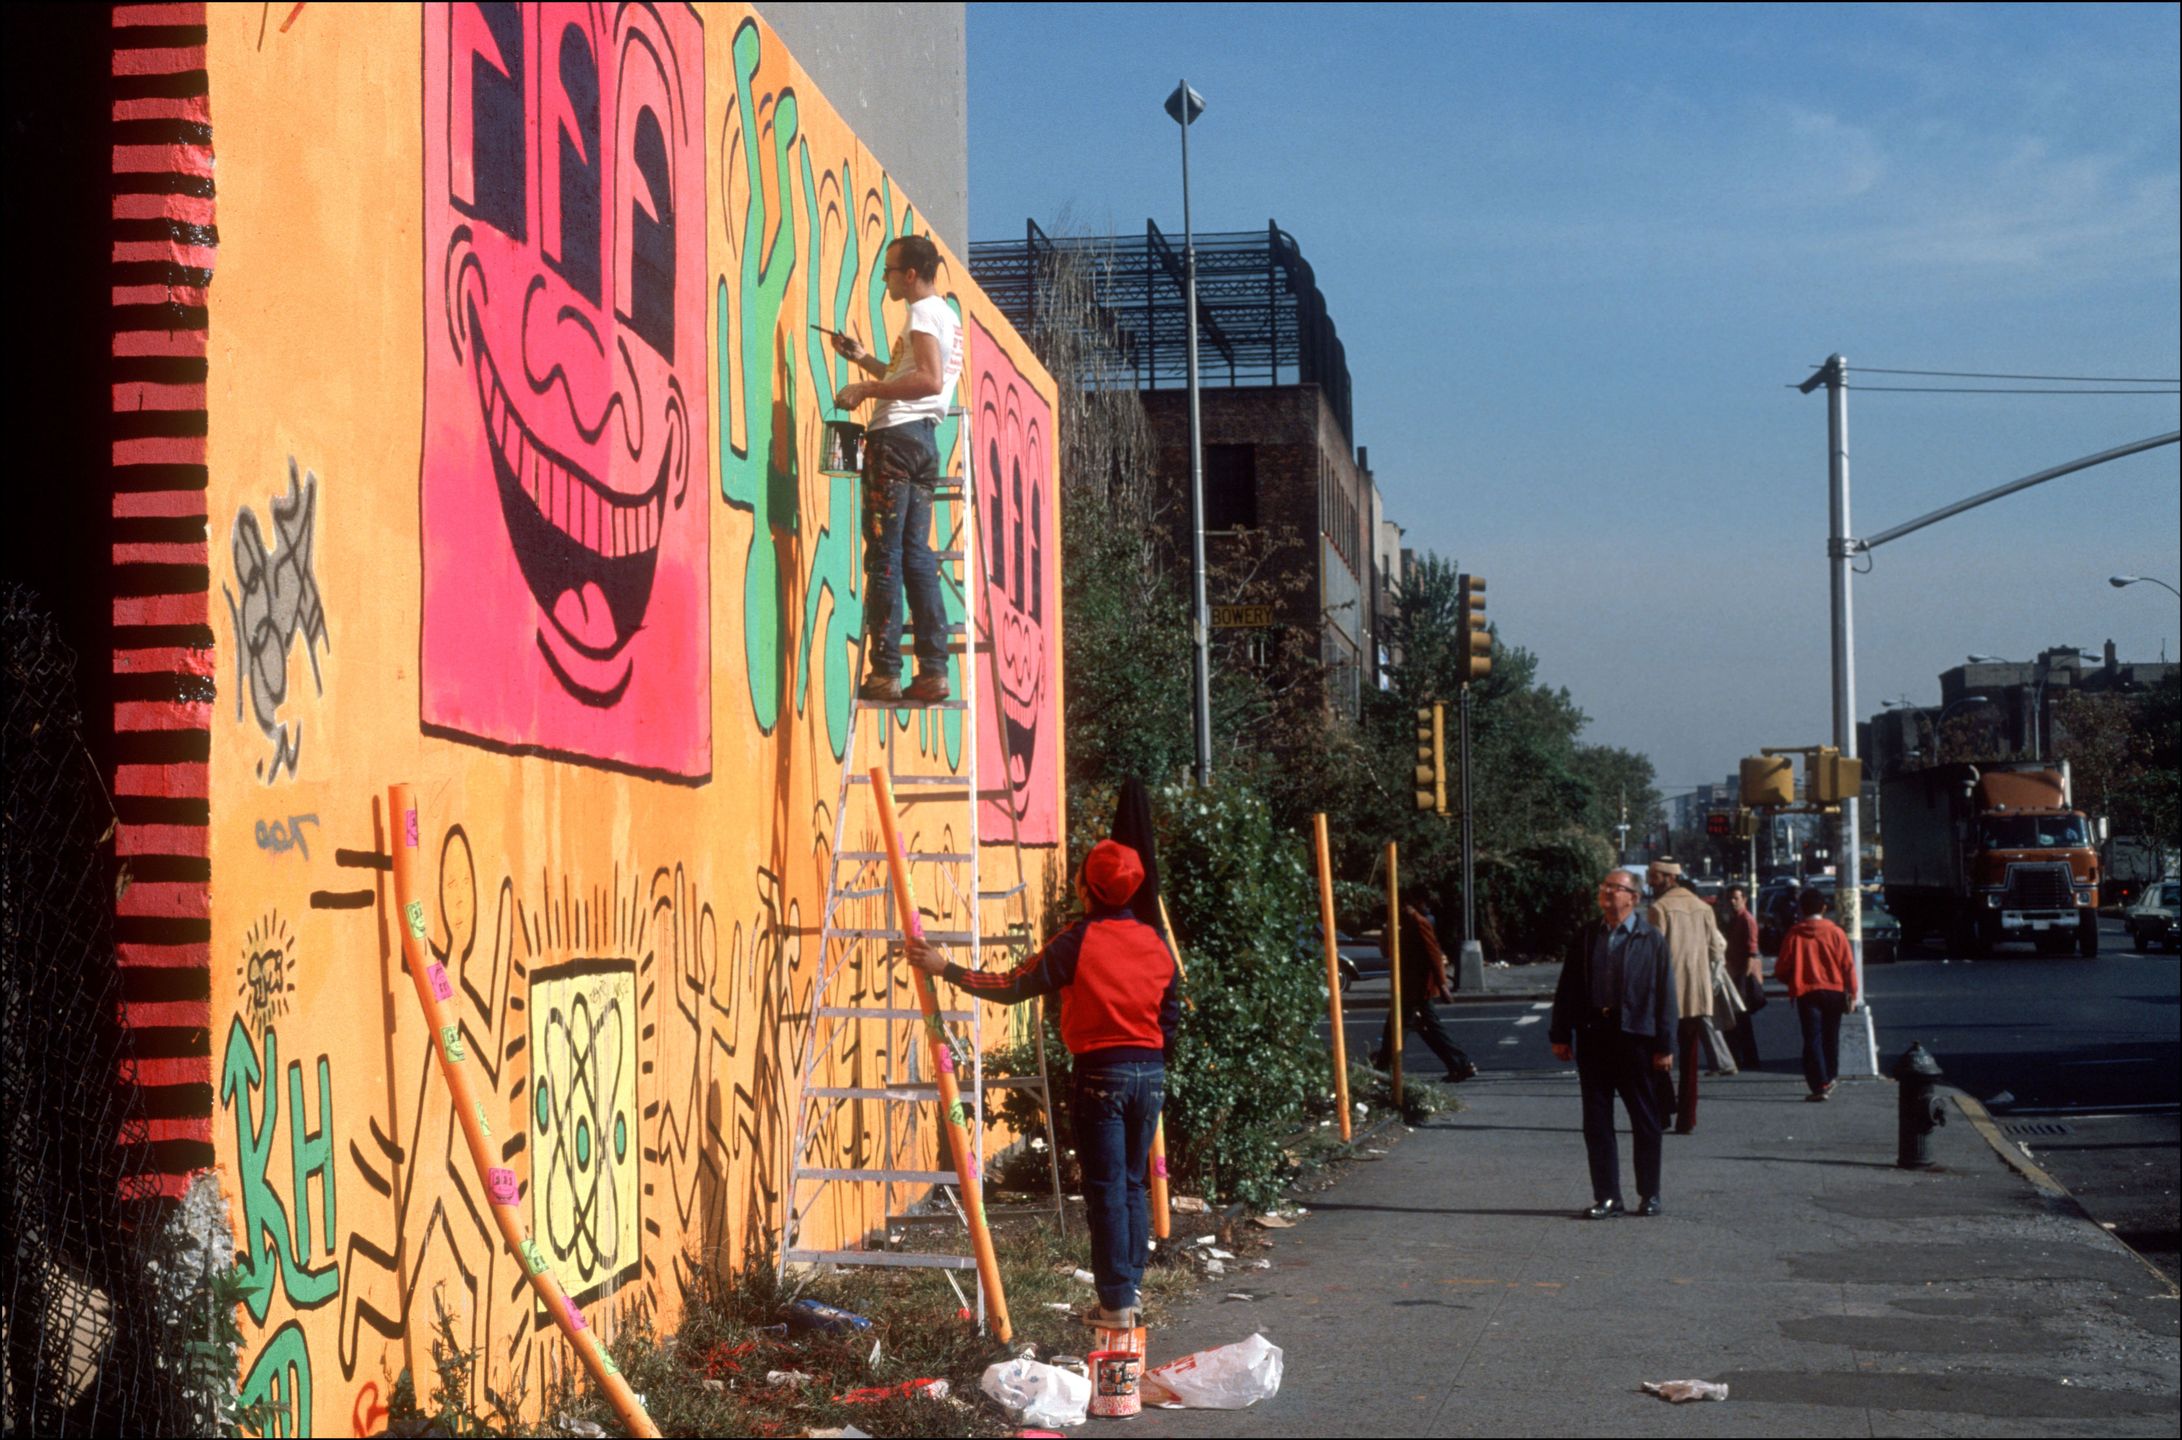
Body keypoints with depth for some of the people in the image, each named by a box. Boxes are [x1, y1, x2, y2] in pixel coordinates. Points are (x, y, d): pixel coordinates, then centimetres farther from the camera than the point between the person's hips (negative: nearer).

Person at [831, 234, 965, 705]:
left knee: (884, 555, -8)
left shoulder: (925, 313, -8)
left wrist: (867, 389, -20)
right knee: (917, 554, 7)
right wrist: (864, 360, 31)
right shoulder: (947, 316, 23)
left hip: (897, 436, -10)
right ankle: (933, 670, 2)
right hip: (925, 439, 10)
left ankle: (884, 671, -9)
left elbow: (930, 381, -22)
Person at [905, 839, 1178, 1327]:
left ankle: (1116, 1304, 1)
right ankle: (1128, 1286, 19)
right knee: (1133, 1185, 15)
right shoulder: (1155, 942, 5)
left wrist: (946, 969, -8)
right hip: (1150, 1072, 5)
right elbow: (1170, 1012, 10)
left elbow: (1015, 986, -13)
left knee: (1106, 1190, -1)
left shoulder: (1078, 942, -11)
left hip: (1100, 1073, -5)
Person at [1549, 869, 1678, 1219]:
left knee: (1644, 1119, 7)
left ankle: (1650, 1194, 18)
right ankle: (1607, 1197, 10)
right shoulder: (1586, 938, 9)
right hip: (1593, 1034, 3)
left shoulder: (1651, 940, -1)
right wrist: (1561, 1035, 5)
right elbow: (1568, 988, 11)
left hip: (1634, 1035, -3)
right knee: (1596, 1120, 4)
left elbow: (1664, 994, -3)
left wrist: (1665, 1045, -7)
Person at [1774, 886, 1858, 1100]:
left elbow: (1781, 970, -1)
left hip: (1806, 993, -2)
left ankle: (1820, 1085, -14)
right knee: (1831, 1037, 18)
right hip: (1834, 991, 2)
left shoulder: (1794, 935, -5)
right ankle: (1830, 1079, 31)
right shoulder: (1835, 932, -2)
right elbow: (1848, 966, -2)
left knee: (1812, 1039, -3)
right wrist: (1852, 994, 2)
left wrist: (1792, 982, 19)